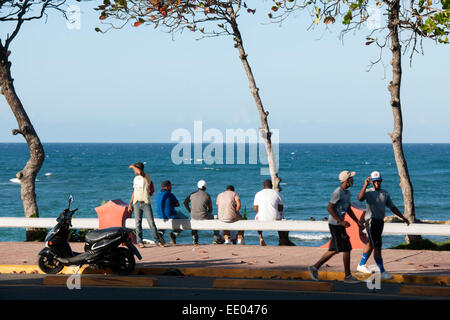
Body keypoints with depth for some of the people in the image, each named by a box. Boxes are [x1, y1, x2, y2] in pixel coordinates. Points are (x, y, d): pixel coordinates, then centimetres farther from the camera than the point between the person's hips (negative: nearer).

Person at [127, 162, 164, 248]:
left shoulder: (147, 176, -4)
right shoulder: (136, 179, 17)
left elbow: (140, 172, -27)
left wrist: (132, 166, -9)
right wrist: (130, 204, 20)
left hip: (146, 202, -6)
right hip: (136, 203, 6)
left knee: (151, 222, -5)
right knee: (138, 223, 3)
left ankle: (157, 241, 1)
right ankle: (139, 242, 8)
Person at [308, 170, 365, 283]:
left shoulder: (347, 193, 14)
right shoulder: (337, 192, -16)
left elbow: (349, 210, 23)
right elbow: (329, 208, -19)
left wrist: (358, 222, 18)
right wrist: (341, 222, -22)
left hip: (339, 224, 10)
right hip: (335, 224, -10)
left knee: (334, 250, 12)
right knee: (346, 249, -5)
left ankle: (315, 267, 17)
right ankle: (348, 276, 3)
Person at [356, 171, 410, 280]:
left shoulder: (385, 193, 15)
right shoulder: (368, 192, -4)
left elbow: (392, 207, 19)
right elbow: (360, 198, -26)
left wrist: (403, 218, 16)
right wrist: (365, 185, -28)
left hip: (380, 221, 7)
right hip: (371, 221, -7)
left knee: (371, 244, 18)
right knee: (377, 247, -11)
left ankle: (361, 265, 33)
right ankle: (382, 272, -14)